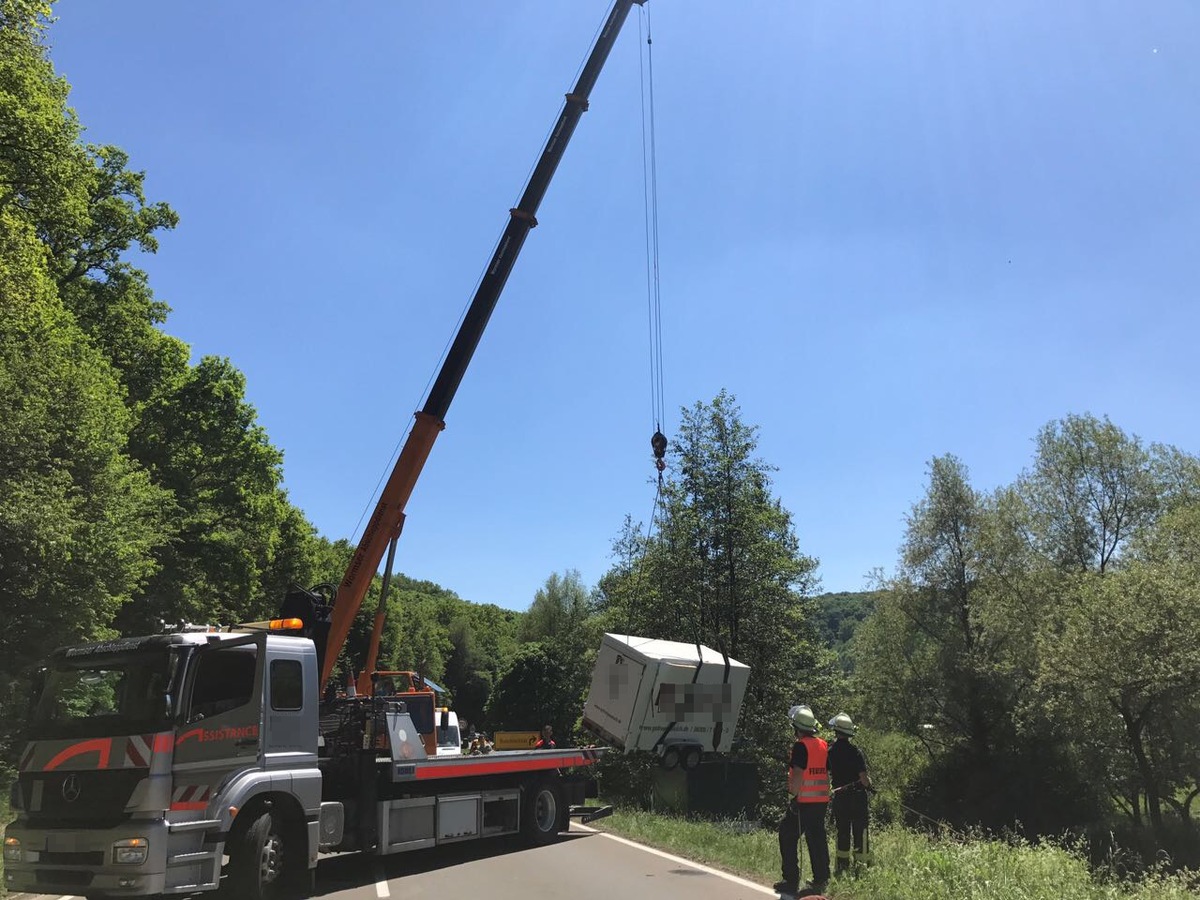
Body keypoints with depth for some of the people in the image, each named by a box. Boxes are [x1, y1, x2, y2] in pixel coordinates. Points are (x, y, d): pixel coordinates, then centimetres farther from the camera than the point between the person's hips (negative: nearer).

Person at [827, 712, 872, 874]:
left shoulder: (829, 752, -3)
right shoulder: (856, 752, -14)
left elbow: (826, 776, 4)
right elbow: (864, 778, -15)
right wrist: (868, 784, 7)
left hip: (839, 798, 4)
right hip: (857, 798, -3)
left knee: (842, 832, 12)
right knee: (860, 832, 3)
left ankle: (842, 865, 16)